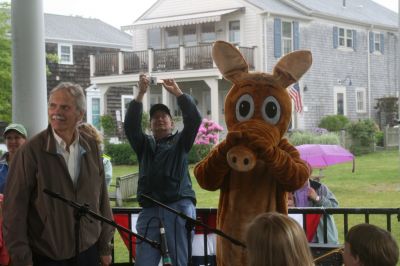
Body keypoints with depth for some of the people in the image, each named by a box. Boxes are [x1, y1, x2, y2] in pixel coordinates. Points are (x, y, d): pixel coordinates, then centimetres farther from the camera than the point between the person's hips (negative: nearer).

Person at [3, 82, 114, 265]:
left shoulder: (91, 147, 2)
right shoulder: (31, 150, -11)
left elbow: (101, 199, 8)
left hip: (88, 251, 4)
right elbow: (15, 207, -10)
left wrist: (105, 246, 9)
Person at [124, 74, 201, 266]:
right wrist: (141, 94, -5)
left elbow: (194, 119, 1)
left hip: (179, 205, -2)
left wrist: (177, 93, -4)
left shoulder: (180, 142, 16)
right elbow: (131, 125, 4)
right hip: (149, 208, 2)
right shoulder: (144, 144, 21)